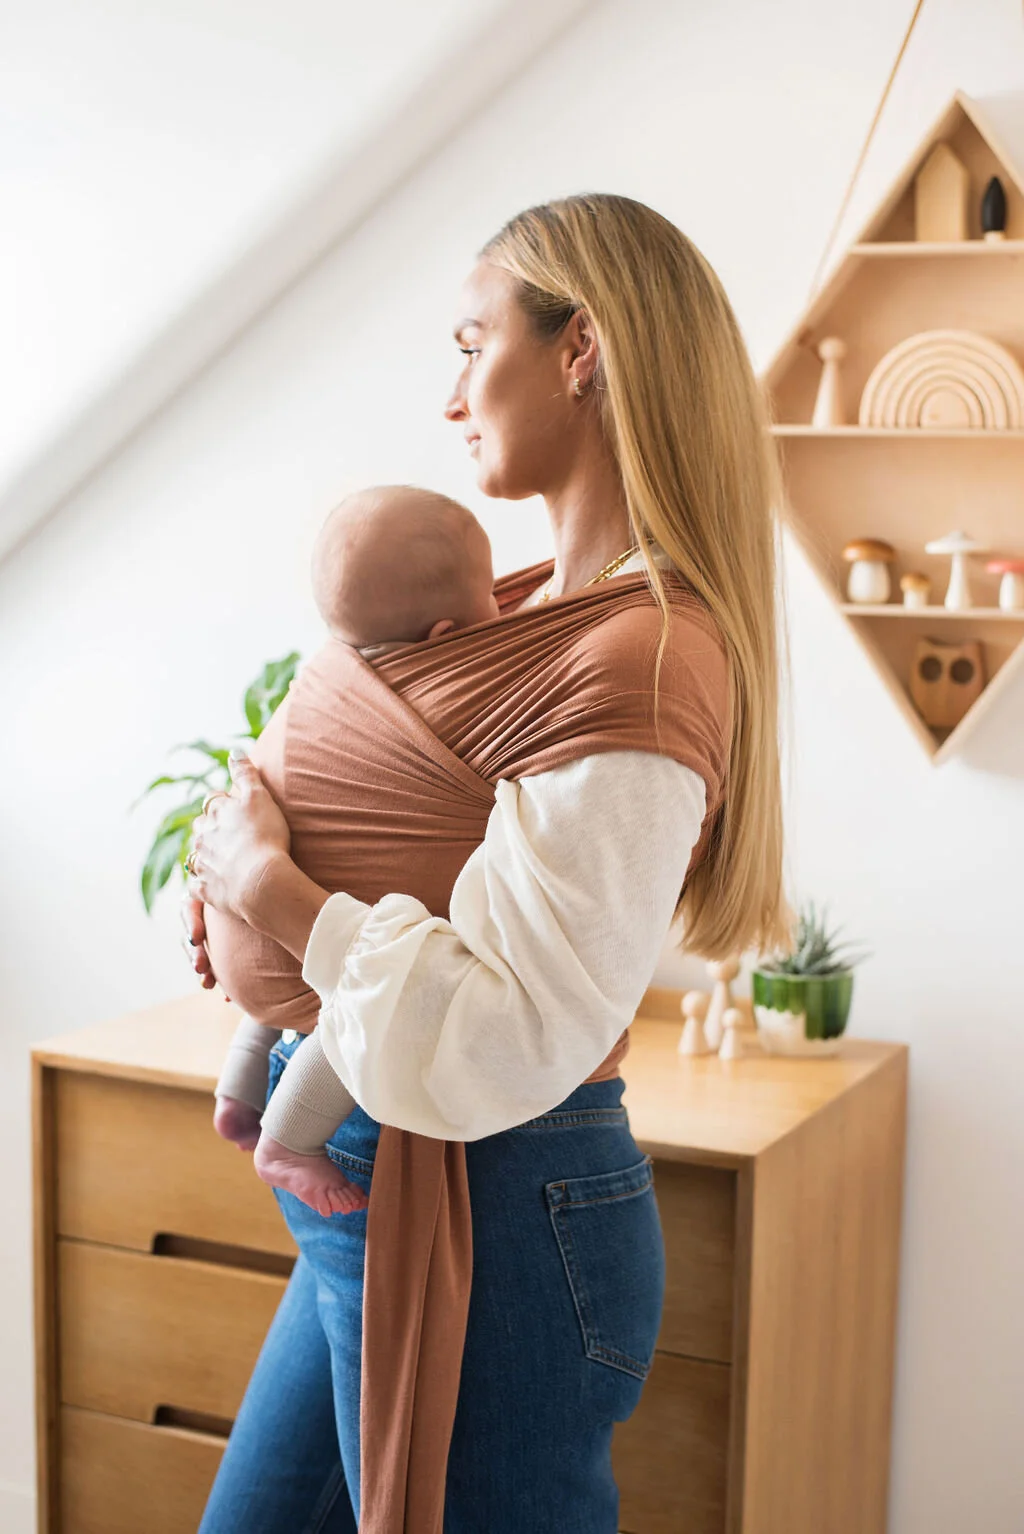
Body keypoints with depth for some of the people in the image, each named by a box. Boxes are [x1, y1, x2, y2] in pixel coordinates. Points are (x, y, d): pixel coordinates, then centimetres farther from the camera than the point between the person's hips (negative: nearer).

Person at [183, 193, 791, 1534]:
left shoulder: (645, 664, -23)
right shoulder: (540, 606, 7)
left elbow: (493, 1052, -30)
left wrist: (267, 881, -18)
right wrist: (245, 850, 4)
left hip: (486, 1224, -9)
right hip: (377, 1209, 9)